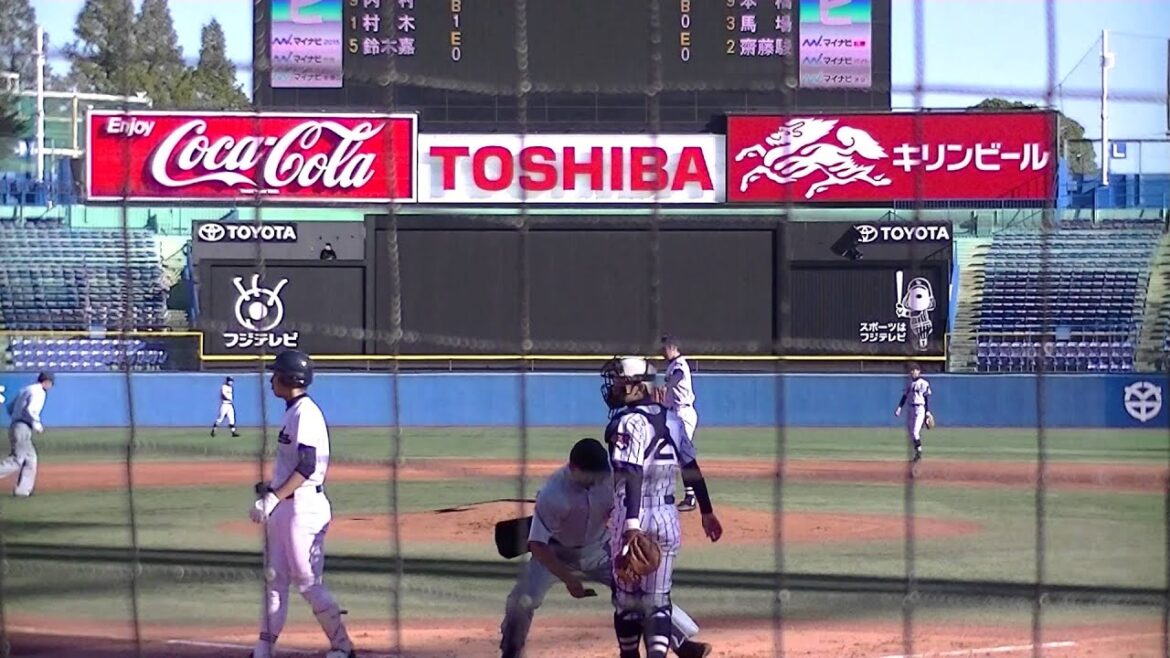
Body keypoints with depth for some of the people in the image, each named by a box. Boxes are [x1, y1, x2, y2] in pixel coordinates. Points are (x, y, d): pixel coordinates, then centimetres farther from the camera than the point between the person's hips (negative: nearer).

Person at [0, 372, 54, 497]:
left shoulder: (24, 390, 21)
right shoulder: (39, 392, -7)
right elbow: (30, 410, -22)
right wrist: (37, 425, -9)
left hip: (14, 426, 10)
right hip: (23, 429, -10)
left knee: (30, 458, 14)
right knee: (17, 460, -11)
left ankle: (23, 490, 11)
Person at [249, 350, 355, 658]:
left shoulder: (306, 414, -15)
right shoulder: (293, 412, 15)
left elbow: (307, 467, -23)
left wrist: (274, 498, -25)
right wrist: (271, 491, 17)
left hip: (303, 506, -10)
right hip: (283, 506, 10)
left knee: (308, 582, -7)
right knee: (275, 578, 11)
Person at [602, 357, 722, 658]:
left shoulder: (628, 423, -14)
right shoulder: (671, 421, 8)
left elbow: (633, 476, -24)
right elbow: (692, 470, 14)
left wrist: (632, 527, -31)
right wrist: (707, 512, 23)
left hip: (635, 518, -6)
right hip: (669, 519, 6)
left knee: (627, 599, 9)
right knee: (657, 600, 7)